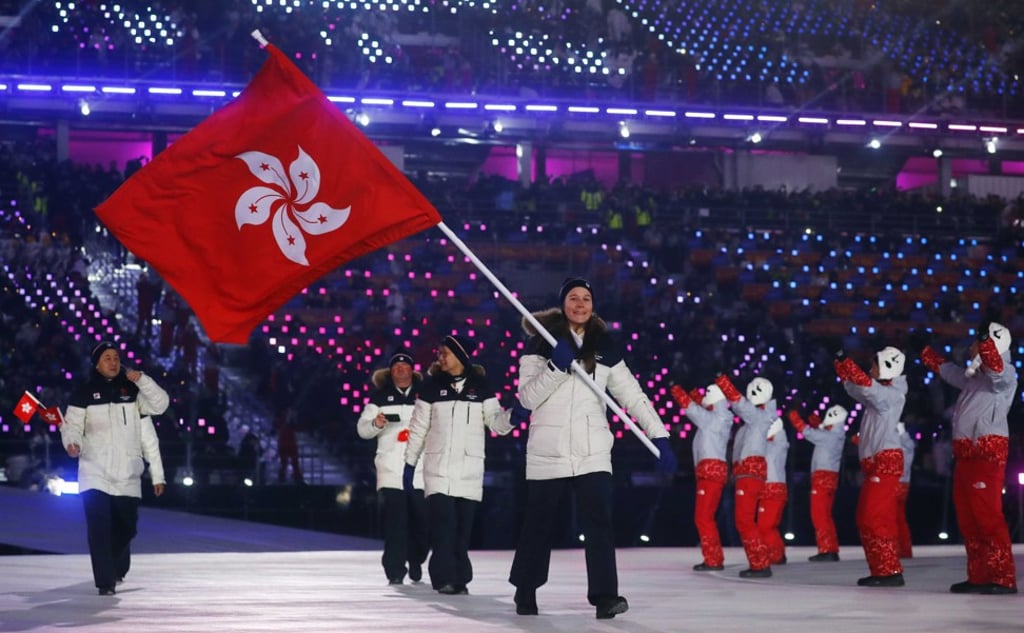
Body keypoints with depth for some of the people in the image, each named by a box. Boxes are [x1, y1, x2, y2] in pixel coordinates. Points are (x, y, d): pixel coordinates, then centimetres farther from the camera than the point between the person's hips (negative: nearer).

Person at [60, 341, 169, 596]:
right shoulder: (84, 393, 2)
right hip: (95, 474, -3)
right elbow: (72, 426, -3)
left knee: (126, 528, 11)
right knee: (99, 529, -15)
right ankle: (105, 581, -11)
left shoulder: (133, 393, 9)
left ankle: (117, 567, 38)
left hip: (127, 476, 3)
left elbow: (160, 404, -5)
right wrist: (72, 443, -25)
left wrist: (141, 379, -17)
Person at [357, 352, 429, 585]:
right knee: (395, 520, -7)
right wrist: (375, 423, -12)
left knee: (421, 520, 0)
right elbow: (362, 429, 6)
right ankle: (395, 570, -4)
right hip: (391, 468, -1)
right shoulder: (380, 397, 9)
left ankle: (416, 561, 23)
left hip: (420, 469, 1)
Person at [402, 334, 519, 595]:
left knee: (463, 526, 2)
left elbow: (494, 420, 0)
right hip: (438, 465, 0)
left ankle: (459, 578, 10)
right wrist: (409, 463, 7)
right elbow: (418, 428, 7)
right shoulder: (432, 386, 4)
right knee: (443, 522, -10)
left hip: (470, 467, 1)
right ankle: (443, 577, -8)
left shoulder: (481, 386, 3)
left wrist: (511, 417, -21)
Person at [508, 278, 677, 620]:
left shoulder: (605, 347, 9)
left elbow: (632, 394, 5)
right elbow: (528, 397, -6)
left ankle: (604, 595, -15)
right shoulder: (541, 342, 1)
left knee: (599, 522, -11)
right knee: (538, 524, 7)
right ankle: (525, 591, 22)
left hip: (593, 451, 2)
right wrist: (557, 367, -21)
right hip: (548, 451, -1)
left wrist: (659, 435, -4)